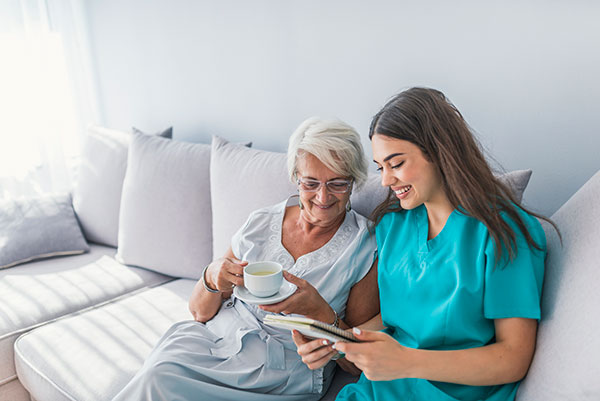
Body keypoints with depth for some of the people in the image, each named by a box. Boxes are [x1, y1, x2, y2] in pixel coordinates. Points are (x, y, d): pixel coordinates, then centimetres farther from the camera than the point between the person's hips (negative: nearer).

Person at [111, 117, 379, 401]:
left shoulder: (366, 250, -6)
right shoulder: (260, 223, 4)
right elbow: (200, 313, 8)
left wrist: (320, 311, -21)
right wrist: (211, 278, -14)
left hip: (282, 369, -3)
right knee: (157, 375, -26)